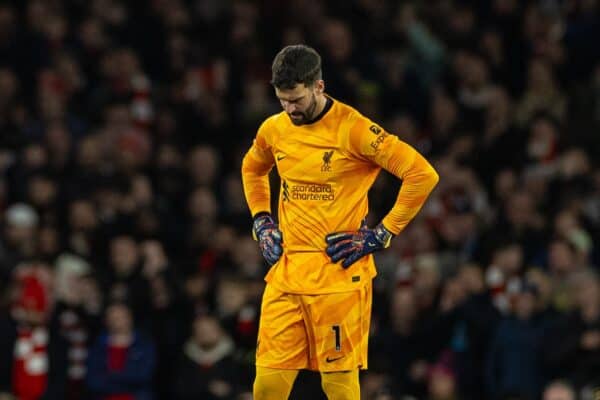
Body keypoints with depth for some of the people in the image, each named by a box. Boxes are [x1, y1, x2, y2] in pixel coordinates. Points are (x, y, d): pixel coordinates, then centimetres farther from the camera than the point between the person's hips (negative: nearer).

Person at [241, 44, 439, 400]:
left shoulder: (352, 129, -10)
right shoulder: (273, 130, 8)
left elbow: (423, 174, -12)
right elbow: (252, 170, 32)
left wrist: (382, 235, -10)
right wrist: (262, 222, 17)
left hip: (339, 274, -5)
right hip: (286, 272, 5)